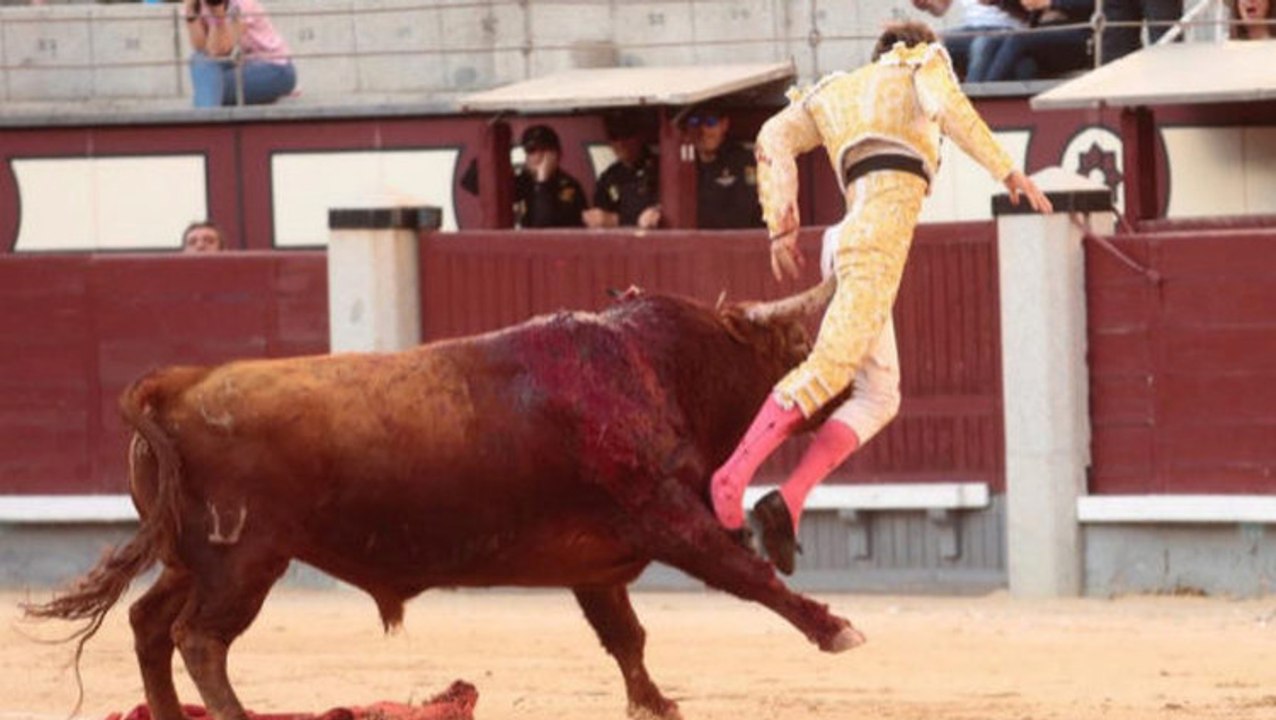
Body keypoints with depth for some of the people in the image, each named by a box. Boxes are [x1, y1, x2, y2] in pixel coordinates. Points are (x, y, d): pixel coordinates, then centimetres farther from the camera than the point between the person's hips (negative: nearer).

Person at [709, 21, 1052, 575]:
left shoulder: (832, 92, 32)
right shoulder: (923, 63, 19)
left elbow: (776, 137, 15)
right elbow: (947, 106, -4)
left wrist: (780, 224, 8)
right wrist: (1008, 172, -7)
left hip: (849, 233, 7)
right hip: (889, 219, -7)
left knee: (876, 399, 9)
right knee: (834, 364, -19)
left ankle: (788, 506, -7)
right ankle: (734, 475, -30)